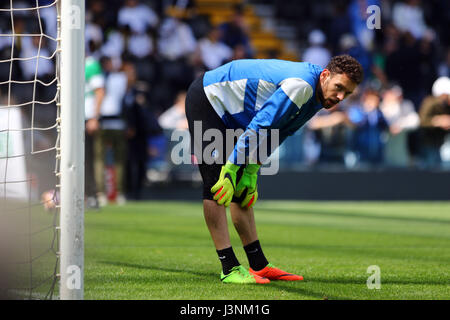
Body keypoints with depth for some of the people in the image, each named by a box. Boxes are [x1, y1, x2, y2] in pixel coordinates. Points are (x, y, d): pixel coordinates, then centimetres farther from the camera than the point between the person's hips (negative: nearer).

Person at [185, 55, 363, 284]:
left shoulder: (315, 97, 2)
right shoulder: (301, 85, -29)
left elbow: (273, 134, 10)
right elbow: (258, 126, -31)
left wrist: (251, 172, 6)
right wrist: (230, 169, -30)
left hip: (225, 113, 10)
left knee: (241, 191, 10)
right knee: (217, 188, -15)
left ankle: (259, 266, 14)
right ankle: (230, 269, -16)